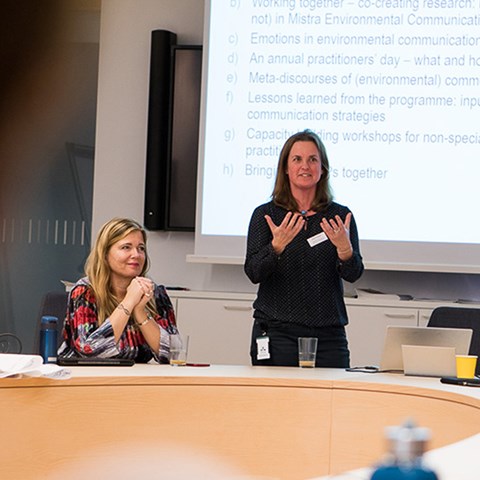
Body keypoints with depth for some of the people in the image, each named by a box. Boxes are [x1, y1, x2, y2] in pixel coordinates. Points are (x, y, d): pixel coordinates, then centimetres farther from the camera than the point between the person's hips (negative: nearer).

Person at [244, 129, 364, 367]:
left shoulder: (340, 216, 7)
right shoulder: (265, 214, 4)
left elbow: (353, 274, -3)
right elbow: (253, 272, -7)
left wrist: (344, 249, -24)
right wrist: (277, 246, -26)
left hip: (328, 336, 1)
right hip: (277, 333, -1)